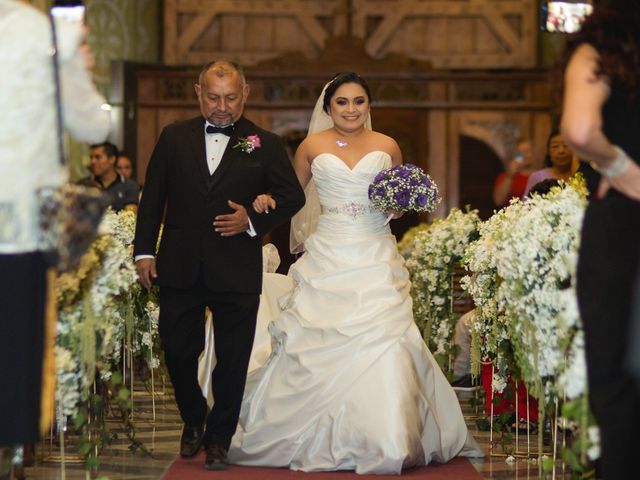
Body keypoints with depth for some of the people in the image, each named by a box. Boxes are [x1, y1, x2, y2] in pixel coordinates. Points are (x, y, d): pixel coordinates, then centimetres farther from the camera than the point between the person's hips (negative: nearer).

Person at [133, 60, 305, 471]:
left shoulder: (265, 144, 1)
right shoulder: (174, 137, 7)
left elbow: (293, 196, 4)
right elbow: (153, 197, 8)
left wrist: (254, 221, -12)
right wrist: (144, 250, 2)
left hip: (237, 271, -1)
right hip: (179, 268, 2)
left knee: (232, 360, 4)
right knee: (177, 350, 8)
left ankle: (219, 439, 18)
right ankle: (194, 420, 34)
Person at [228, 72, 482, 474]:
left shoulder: (387, 147, 7)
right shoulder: (312, 147, 6)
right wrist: (267, 200, -5)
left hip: (376, 260, 0)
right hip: (328, 259, 0)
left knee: (380, 344, -10)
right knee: (318, 348, -2)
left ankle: (385, 441, -2)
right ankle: (315, 439, 10)